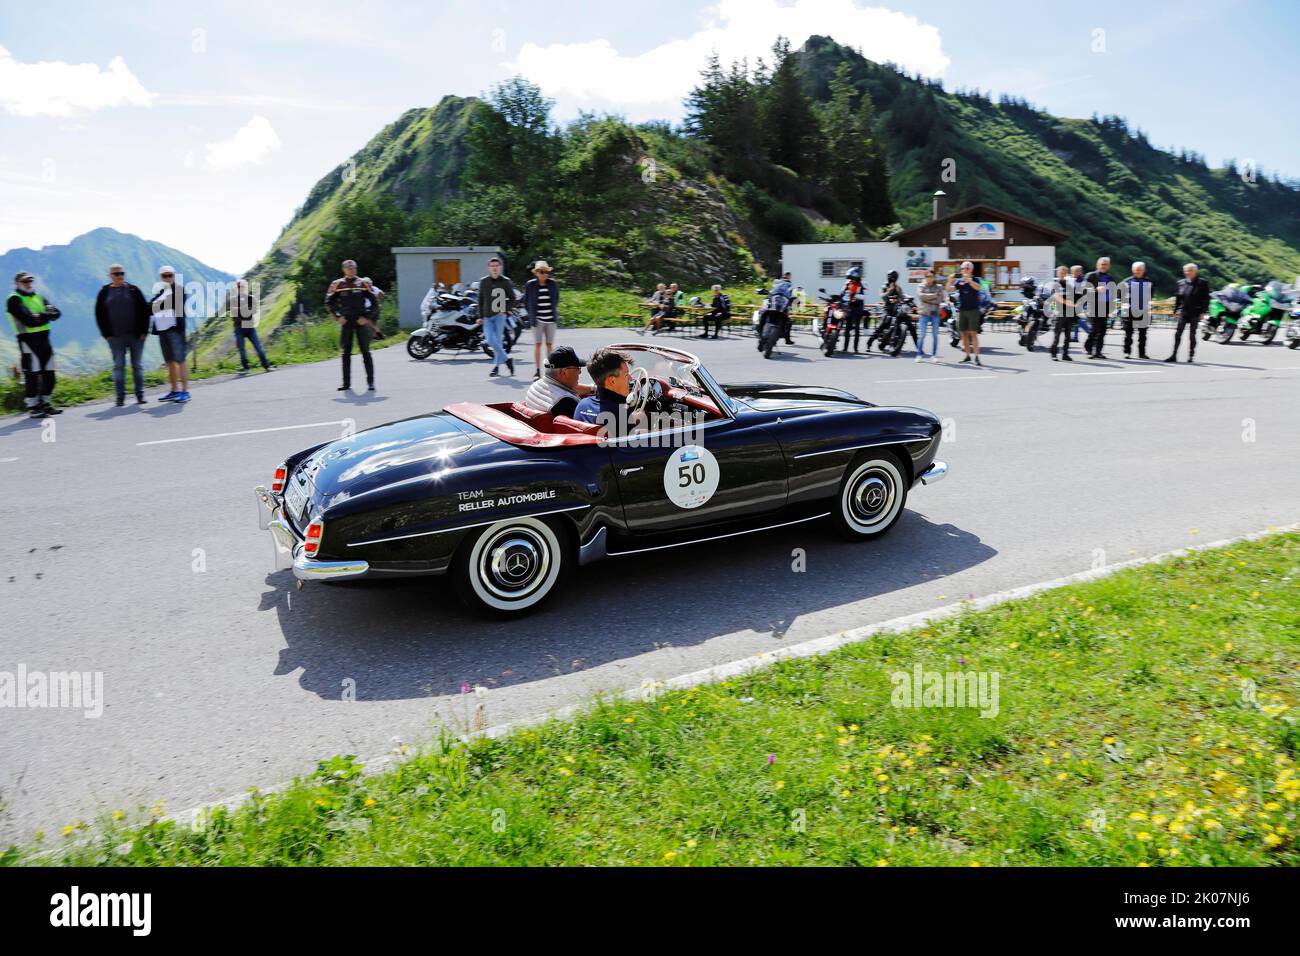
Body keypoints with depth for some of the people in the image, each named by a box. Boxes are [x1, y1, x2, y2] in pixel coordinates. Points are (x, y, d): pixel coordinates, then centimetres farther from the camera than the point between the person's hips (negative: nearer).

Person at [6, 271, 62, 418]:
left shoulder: (38, 297, 18)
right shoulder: (14, 300, -4)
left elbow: (56, 313, 4)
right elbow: (29, 321, -18)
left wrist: (40, 316, -12)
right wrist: (46, 316, -6)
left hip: (44, 339, 7)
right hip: (28, 340, -7)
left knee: (49, 374, 10)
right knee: (32, 375, -7)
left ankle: (44, 404, 21)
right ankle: (32, 407, -2)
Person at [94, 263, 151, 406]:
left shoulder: (133, 290, 4)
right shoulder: (104, 293, 6)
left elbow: (144, 310, 2)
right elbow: (99, 315, 7)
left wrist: (143, 331, -5)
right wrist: (106, 334, -1)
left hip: (135, 335, 0)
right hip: (116, 337, 1)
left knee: (137, 365, 5)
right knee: (118, 366, 0)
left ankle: (140, 395, 10)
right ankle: (120, 397, 2)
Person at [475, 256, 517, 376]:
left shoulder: (505, 281, 2)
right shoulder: (483, 281, 8)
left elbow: (513, 298, 8)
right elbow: (480, 300, 13)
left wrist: (505, 310, -7)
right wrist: (480, 317, 9)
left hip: (500, 316, -2)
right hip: (487, 317, 2)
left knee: (498, 341, -6)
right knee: (491, 341, -8)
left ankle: (496, 367, 4)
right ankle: (507, 359, 10)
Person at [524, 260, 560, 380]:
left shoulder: (553, 284, 4)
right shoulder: (530, 285, -2)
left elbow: (556, 299, 18)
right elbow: (526, 302, 8)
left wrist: (554, 311, 13)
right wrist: (531, 315, 5)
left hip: (551, 320, 2)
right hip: (537, 320, -2)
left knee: (549, 344, 6)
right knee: (537, 344, -6)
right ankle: (537, 371, -5)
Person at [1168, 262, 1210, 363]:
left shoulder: (1202, 283, -2)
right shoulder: (1181, 283, 7)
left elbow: (1206, 299, -3)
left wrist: (1202, 312, -9)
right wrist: (1175, 310, 9)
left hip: (1195, 313, -3)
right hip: (1183, 312, 3)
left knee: (1192, 335, 3)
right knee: (1177, 334, -3)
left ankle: (1191, 356, 12)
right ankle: (1174, 355, -2)